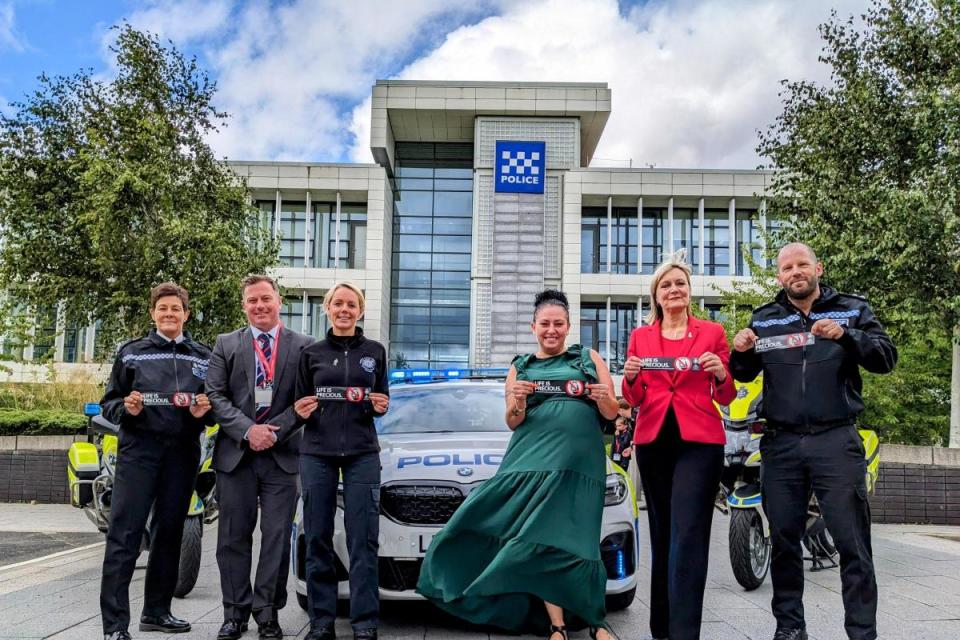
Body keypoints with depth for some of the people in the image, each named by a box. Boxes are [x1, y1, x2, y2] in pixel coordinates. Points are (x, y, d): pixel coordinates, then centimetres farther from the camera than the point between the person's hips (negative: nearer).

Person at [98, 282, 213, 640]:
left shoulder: (204, 358, 12)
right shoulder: (131, 353, 7)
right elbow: (109, 402, 8)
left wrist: (203, 411, -7)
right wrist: (127, 409, -13)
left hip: (182, 453, 3)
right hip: (139, 450, -2)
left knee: (169, 532, 9)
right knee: (124, 534, -7)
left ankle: (157, 611, 21)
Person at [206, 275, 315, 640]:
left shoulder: (303, 347, 5)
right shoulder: (226, 344, 9)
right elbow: (215, 395, 1)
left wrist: (275, 431, -13)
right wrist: (247, 430, -12)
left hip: (282, 454, -1)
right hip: (235, 454, 1)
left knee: (277, 537, 2)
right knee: (234, 537, 6)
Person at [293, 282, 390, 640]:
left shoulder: (375, 351, 9)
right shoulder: (311, 353, 9)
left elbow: (382, 401, 14)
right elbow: (300, 403, 13)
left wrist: (381, 406, -8)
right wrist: (302, 411, -9)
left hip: (362, 453, -1)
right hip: (316, 452, 1)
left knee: (362, 539, -5)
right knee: (317, 538, 2)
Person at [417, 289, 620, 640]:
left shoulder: (589, 358, 13)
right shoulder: (520, 367, 16)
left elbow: (611, 413, 10)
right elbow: (513, 422, 9)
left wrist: (603, 399, -13)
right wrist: (517, 403, -13)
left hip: (579, 463, -1)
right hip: (532, 460, 1)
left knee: (571, 541, -5)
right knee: (540, 540, -5)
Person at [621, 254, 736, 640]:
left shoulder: (712, 332, 6)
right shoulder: (640, 337, 11)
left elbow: (726, 398, 6)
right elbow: (634, 399, 9)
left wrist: (721, 374, -15)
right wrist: (630, 377, -12)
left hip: (699, 441, -3)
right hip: (653, 441, 3)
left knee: (687, 536, -11)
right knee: (661, 533, 10)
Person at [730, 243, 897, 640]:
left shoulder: (852, 310, 8)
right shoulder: (764, 319, 12)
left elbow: (886, 358, -2)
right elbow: (744, 374, 10)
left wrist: (845, 336, -19)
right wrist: (741, 351, -12)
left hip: (836, 442, -2)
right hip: (781, 443, 2)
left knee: (852, 542, -2)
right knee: (783, 540, 7)